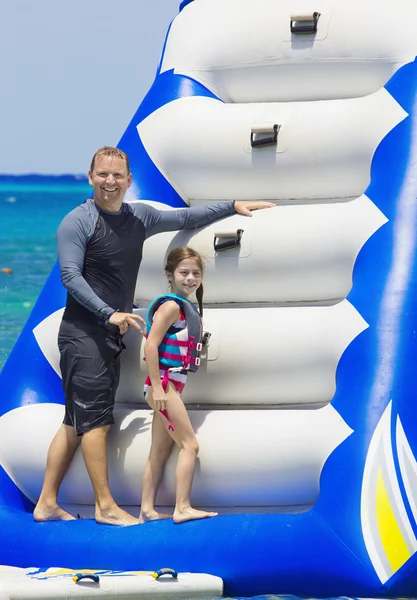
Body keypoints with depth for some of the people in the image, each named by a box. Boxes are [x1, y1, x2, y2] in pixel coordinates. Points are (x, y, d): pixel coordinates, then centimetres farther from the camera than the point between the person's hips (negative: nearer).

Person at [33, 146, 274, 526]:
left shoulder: (139, 217, 12)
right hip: (83, 334, -7)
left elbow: (187, 218, 23)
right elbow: (70, 276, -16)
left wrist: (233, 207, 17)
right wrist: (110, 314, -24)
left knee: (77, 423, 8)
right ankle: (105, 505, -5)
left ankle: (47, 503, 12)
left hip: (112, 335, 8)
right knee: (95, 419, -8)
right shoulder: (78, 222, -9)